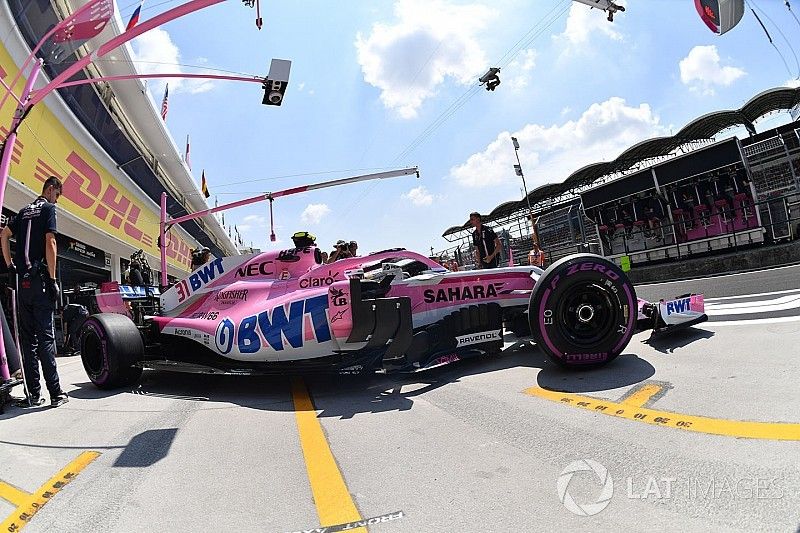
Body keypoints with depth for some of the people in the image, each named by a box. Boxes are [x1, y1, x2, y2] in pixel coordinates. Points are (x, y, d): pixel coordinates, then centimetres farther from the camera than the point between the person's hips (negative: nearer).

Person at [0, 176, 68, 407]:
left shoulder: (24, 211, 18)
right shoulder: (48, 208, -2)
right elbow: (50, 242, -12)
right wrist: (53, 279, -12)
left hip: (22, 280, 6)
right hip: (40, 280, -6)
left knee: (27, 338, 6)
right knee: (45, 336, -6)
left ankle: (34, 394, 8)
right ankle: (55, 393, -4)